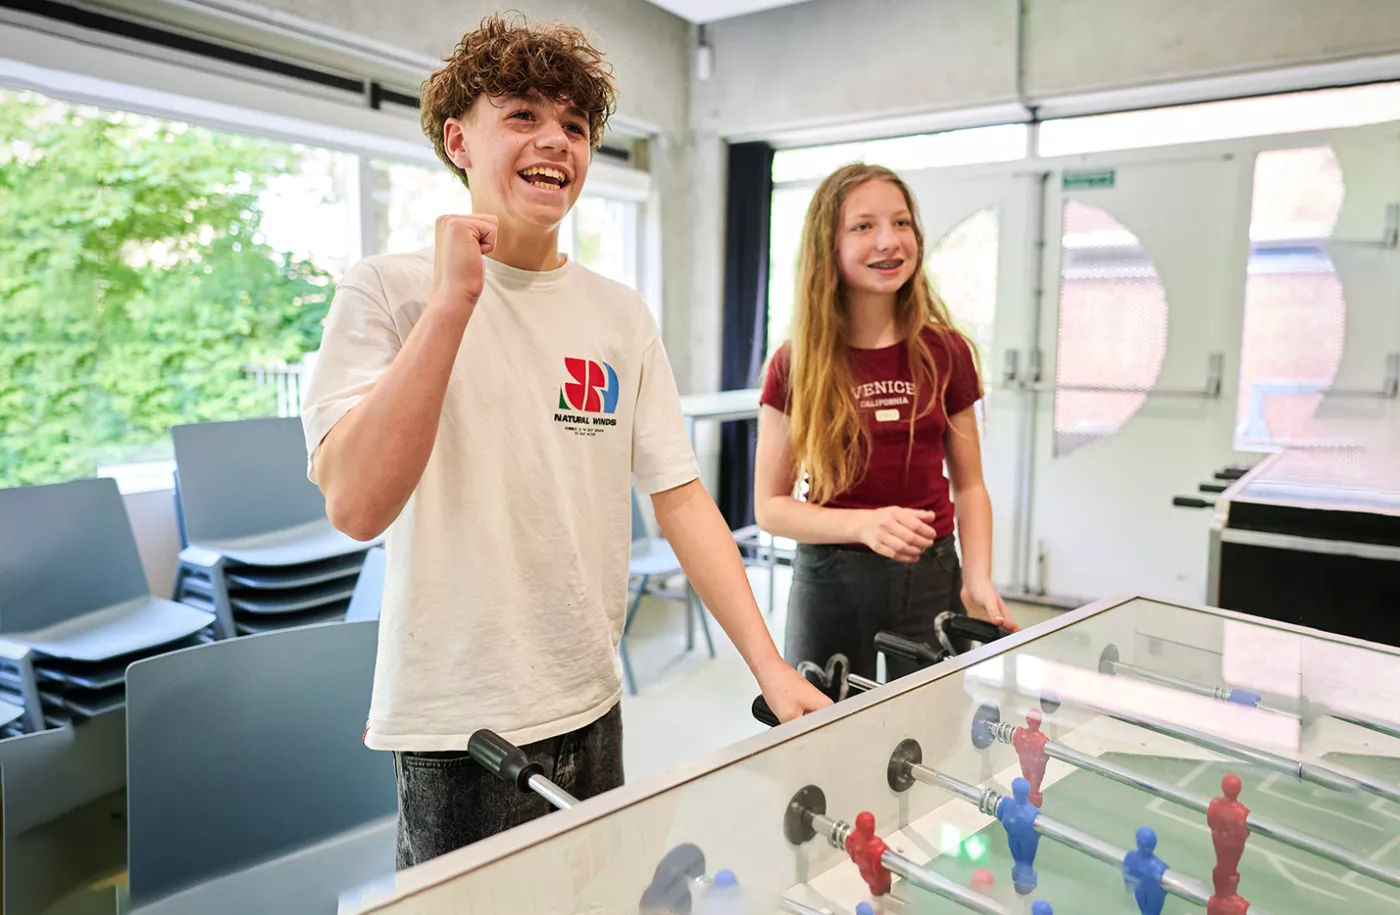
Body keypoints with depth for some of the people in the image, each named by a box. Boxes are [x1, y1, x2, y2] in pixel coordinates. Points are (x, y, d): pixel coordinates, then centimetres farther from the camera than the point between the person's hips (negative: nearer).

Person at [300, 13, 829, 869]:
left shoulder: (622, 315, 3)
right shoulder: (388, 292, -8)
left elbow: (681, 496, 2)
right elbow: (357, 505, -21)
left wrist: (770, 664, -6)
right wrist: (454, 299, -23)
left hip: (591, 709, 5)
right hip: (458, 731, -4)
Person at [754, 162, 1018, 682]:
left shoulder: (945, 353, -1)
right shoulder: (795, 366, -6)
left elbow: (969, 485, 6)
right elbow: (770, 507, -5)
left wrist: (977, 579, -10)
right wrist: (864, 525, -20)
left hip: (930, 579, 2)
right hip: (829, 580, -1)